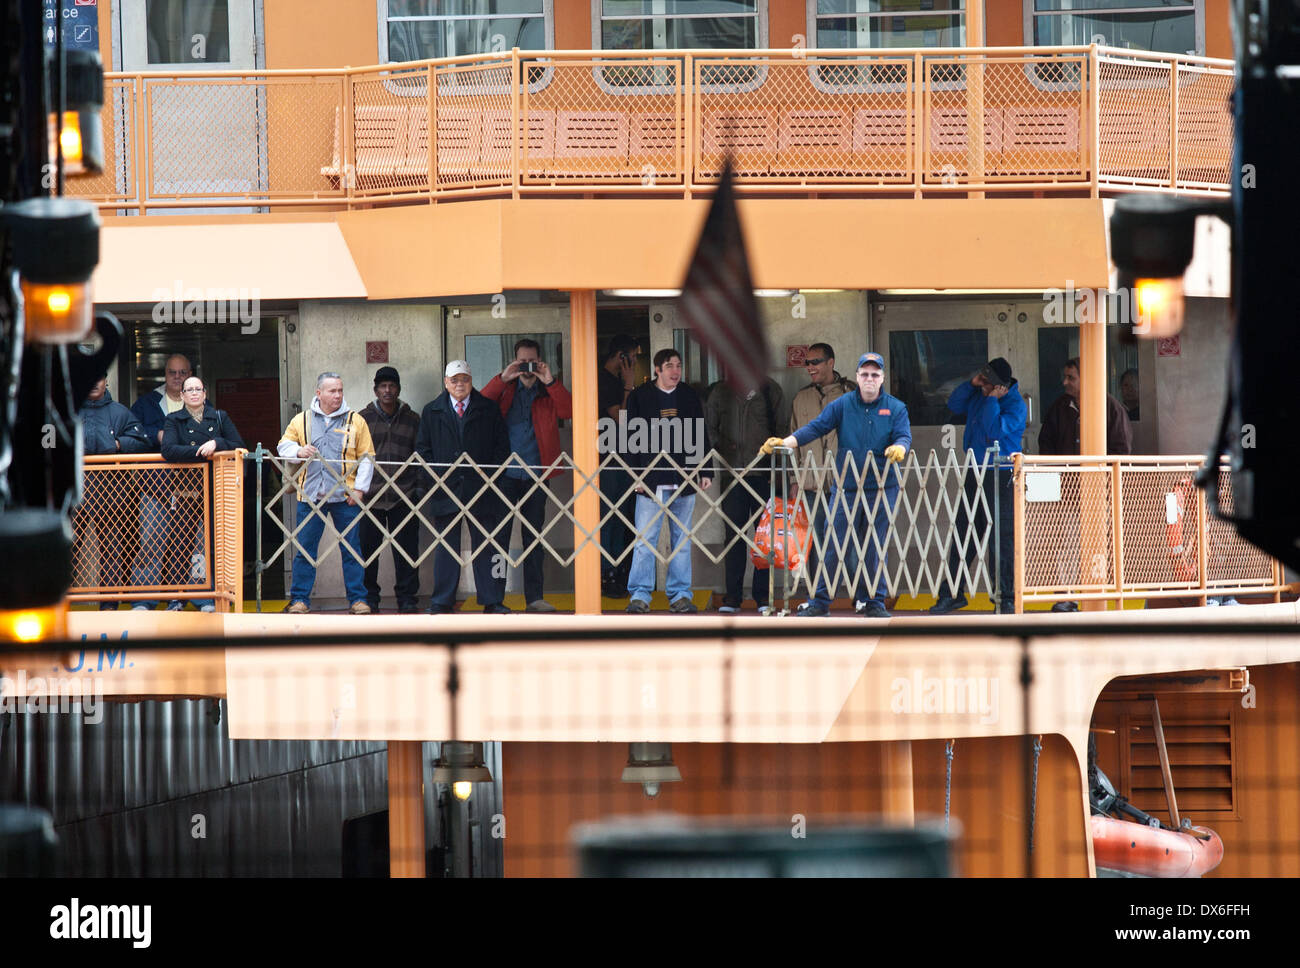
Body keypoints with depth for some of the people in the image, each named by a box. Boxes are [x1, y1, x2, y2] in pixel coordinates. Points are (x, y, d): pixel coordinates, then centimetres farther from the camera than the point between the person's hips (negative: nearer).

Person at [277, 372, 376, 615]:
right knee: (305, 548, 1)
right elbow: (284, 446, 15)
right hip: (311, 495, 1)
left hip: (345, 496, -1)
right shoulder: (302, 420, 9)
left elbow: (366, 458, 5)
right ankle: (300, 599, 8)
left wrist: (359, 488, -3)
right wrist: (298, 451, -8)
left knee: (351, 549, 1)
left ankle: (357, 599, 7)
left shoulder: (355, 421, 6)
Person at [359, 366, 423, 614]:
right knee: (368, 547, 0)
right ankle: (369, 597, 10)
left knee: (406, 548, -2)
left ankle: (407, 598, 5)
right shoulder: (363, 419, 8)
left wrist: (418, 488, 6)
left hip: (403, 497, 0)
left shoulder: (411, 420, 11)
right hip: (370, 497, 0)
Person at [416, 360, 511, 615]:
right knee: (446, 547, 2)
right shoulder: (432, 412, 10)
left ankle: (492, 601, 2)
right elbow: (422, 448, 11)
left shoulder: (488, 409, 8)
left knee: (486, 545, -1)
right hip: (446, 488, 1)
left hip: (481, 487, -1)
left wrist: (490, 474, -4)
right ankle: (441, 603, 6)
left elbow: (502, 445, 8)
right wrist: (437, 475, -2)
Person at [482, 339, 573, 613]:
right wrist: (503, 378, -14)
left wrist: (550, 382, -15)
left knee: (534, 536, 5)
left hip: (536, 475, 1)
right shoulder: (505, 389, 10)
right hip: (505, 474, -1)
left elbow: (568, 412, -7)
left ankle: (534, 596, 8)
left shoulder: (548, 392, 11)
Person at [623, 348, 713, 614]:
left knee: (682, 538, 5)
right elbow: (633, 439, 2)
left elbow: (701, 438, 14)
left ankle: (680, 594, 9)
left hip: (684, 480, 3)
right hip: (651, 479, -3)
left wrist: (705, 472, 7)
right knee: (645, 538, -7)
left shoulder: (690, 397, 12)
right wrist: (636, 473, -6)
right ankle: (640, 594, -5)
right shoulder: (640, 397, 4)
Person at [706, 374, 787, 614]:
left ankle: (763, 595, 3)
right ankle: (732, 596, 2)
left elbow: (782, 428, 6)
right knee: (733, 535, -1)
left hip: (763, 475, -1)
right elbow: (709, 427, 17)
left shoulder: (770, 390, 7)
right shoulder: (720, 391, 11)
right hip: (732, 475, 1)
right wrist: (721, 446, 0)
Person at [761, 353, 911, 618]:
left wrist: (899, 447, -33)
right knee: (833, 546, -1)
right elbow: (815, 427, -3)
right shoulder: (843, 405, 4)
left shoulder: (895, 408, 4)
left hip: (881, 490, 0)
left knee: (876, 549, 4)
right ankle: (819, 602, 3)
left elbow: (904, 436, -8)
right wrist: (784, 443, -16)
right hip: (845, 488, 0)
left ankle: (873, 601, 14)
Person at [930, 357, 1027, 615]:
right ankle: (951, 593, 13)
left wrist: (992, 400, -19)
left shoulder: (1015, 405, -13)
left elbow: (995, 430, -23)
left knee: (1003, 536, -5)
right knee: (962, 533, 8)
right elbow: (954, 405, 14)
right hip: (975, 474, 7)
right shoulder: (980, 395, 9)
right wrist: (971, 384, 1)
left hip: (1002, 476, -7)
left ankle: (1006, 596, 1)